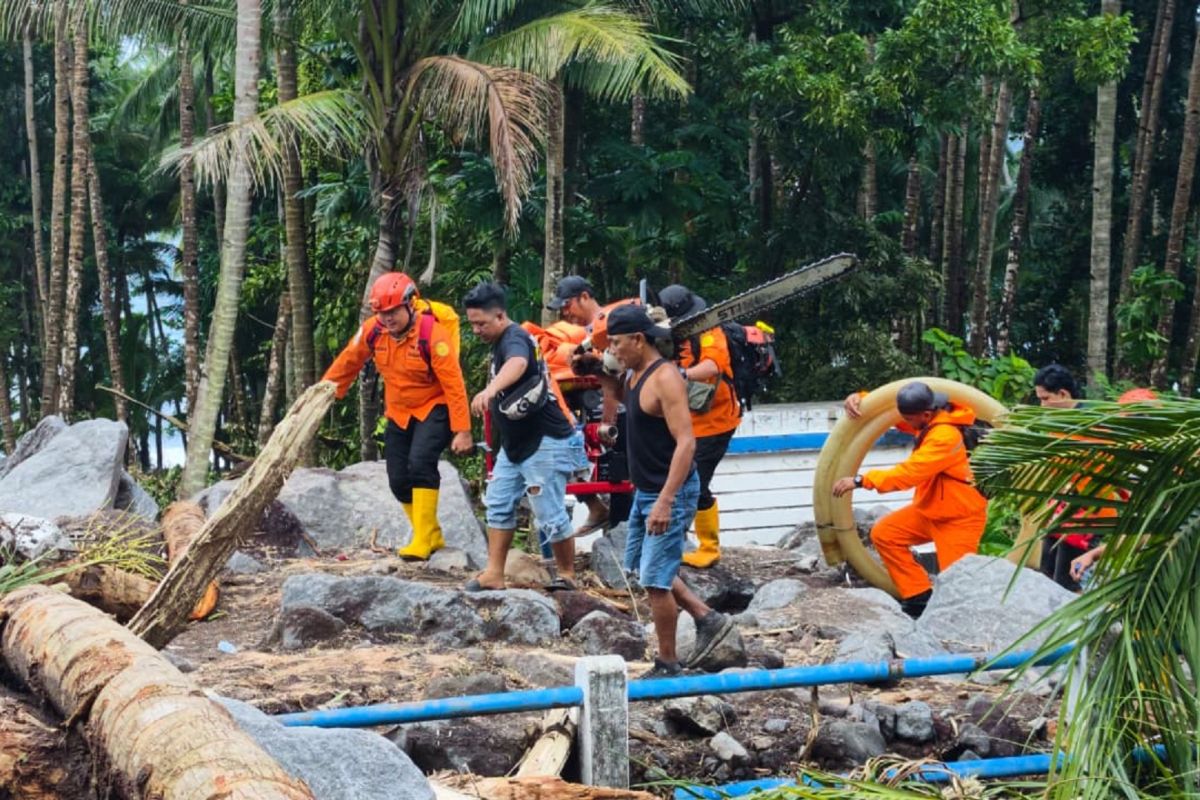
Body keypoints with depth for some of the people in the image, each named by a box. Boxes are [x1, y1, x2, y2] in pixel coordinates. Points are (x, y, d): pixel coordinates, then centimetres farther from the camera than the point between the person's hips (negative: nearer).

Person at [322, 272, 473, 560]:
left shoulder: (432, 334, -25)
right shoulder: (373, 330, -10)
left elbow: (454, 384, -23)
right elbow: (347, 363, 6)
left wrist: (462, 431, -25)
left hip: (434, 408, -6)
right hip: (399, 412, 6)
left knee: (420, 463, -27)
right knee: (399, 480, 3)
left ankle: (423, 540, -22)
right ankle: (433, 536, 22)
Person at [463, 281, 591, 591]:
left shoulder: (514, 339, -21)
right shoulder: (501, 342, 11)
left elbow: (517, 364, -46)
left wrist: (490, 390, -62)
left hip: (545, 443, -10)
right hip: (515, 443, 10)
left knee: (549, 516, -4)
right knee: (499, 504, 8)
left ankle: (567, 574, 11)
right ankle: (494, 574, 11)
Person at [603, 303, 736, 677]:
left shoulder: (665, 379, -21)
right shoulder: (634, 374, 7)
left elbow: (686, 442, -27)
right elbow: (622, 396, 33)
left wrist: (665, 501, -32)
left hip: (670, 494, -10)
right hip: (645, 491, 10)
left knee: (655, 580, -6)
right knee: (640, 566, 19)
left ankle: (667, 666, 6)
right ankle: (707, 619, 26)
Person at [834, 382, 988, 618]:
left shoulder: (945, 436, -32)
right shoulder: (928, 418, -4)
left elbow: (909, 473, -34)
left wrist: (861, 480, -33)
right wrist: (859, 398, -14)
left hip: (960, 516, -9)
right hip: (929, 508, 9)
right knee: (884, 534, -2)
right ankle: (920, 596, 3)